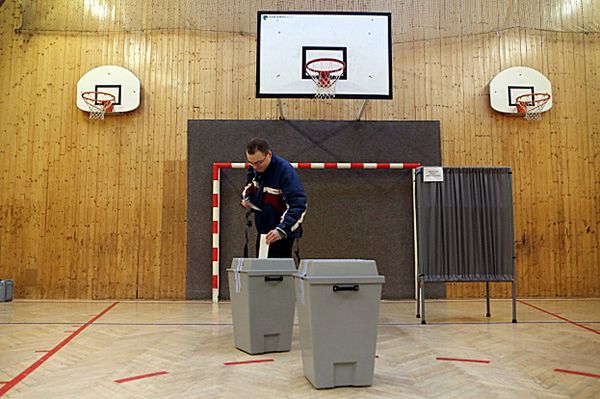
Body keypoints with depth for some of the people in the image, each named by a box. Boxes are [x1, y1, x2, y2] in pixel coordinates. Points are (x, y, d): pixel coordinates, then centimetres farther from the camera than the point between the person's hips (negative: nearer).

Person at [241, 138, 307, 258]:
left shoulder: (285, 171, -28)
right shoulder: (253, 168, -5)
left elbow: (298, 204, -33)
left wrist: (281, 230, -42)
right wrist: (247, 197, -5)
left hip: (283, 233, -7)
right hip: (262, 230, 7)